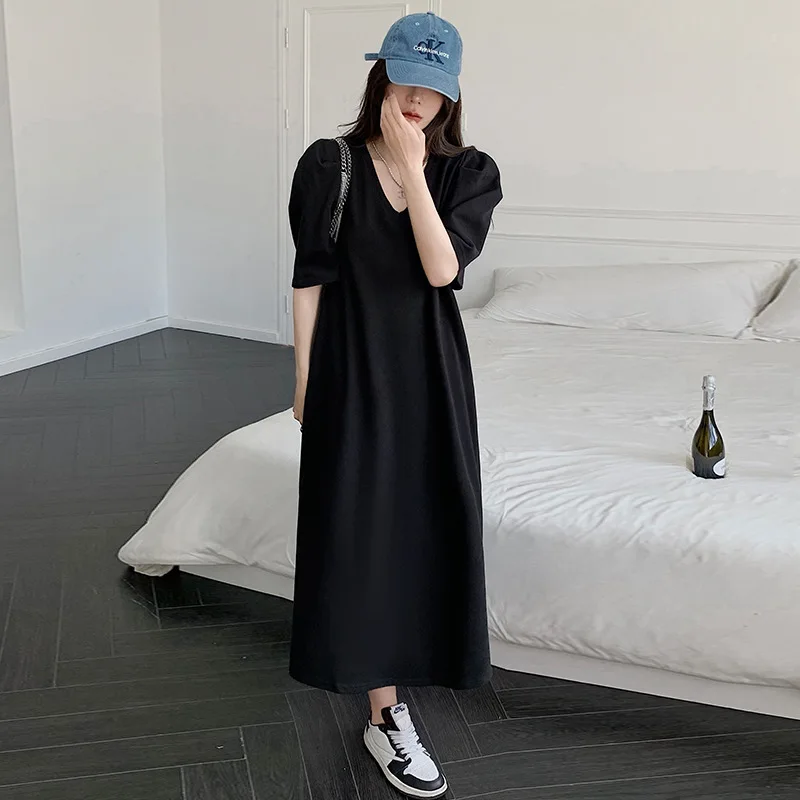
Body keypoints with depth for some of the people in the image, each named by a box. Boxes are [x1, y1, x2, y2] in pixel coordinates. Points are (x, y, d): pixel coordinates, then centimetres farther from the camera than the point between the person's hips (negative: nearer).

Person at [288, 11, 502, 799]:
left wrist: (411, 167, -20)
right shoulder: (331, 165, -5)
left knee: (425, 518, 10)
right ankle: (386, 712, 10)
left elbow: (442, 269, -16)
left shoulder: (468, 172, -1)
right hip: (352, 365, -2)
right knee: (364, 525, 0)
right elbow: (310, 279, -3)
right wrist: (304, 381, -3)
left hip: (429, 368, 3)